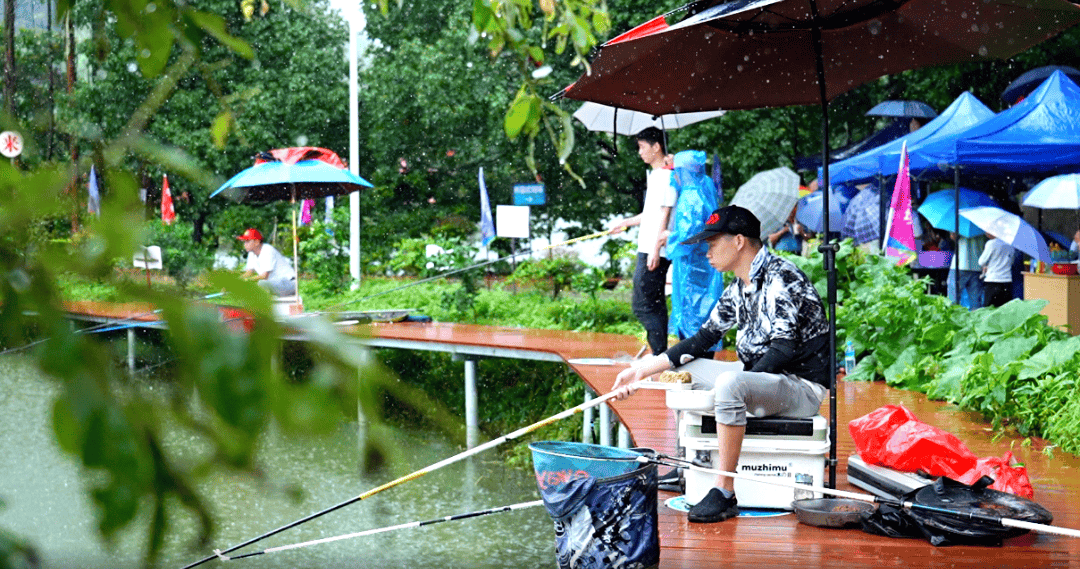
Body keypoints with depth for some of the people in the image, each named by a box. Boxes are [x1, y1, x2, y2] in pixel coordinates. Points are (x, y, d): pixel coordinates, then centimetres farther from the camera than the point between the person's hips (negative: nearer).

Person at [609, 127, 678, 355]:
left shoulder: (665, 175, -11)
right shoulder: (655, 175, 19)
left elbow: (664, 214, -17)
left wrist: (656, 248, -21)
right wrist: (626, 223, 37)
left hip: (656, 252, -10)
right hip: (647, 250, 10)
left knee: (643, 305, -12)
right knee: (653, 306, 11)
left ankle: (661, 355, -12)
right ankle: (661, 355, 14)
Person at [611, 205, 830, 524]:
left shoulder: (780, 278, -16)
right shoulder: (738, 289, 12)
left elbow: (784, 347, -24)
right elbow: (705, 337, 15)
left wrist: (741, 383, -26)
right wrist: (642, 370, 10)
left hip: (803, 387, -10)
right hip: (760, 378, 10)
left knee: (730, 383, -38)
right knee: (680, 369, 14)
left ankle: (725, 493, -31)